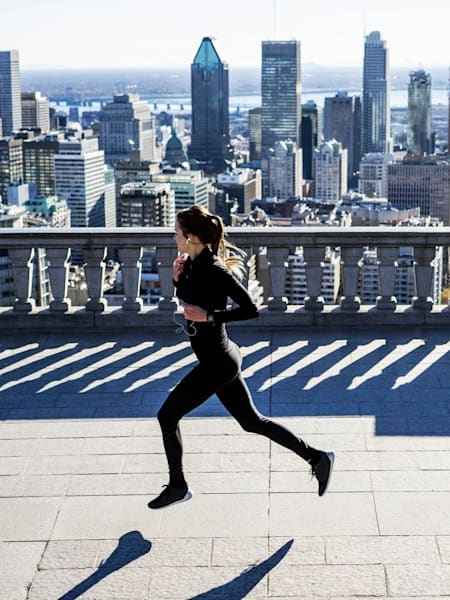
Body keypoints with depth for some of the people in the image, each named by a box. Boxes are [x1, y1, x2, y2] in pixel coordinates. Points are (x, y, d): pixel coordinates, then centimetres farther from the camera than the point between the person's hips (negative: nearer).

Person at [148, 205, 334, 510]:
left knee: (167, 416, 2)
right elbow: (188, 301, 20)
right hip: (220, 358, 10)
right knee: (251, 421, 16)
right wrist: (178, 278, 2)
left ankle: (177, 487, 17)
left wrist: (208, 316, -27)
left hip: (216, 363, -10)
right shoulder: (195, 264, 4)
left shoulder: (214, 270, -22)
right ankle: (317, 458, 21)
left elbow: (250, 309, -24)